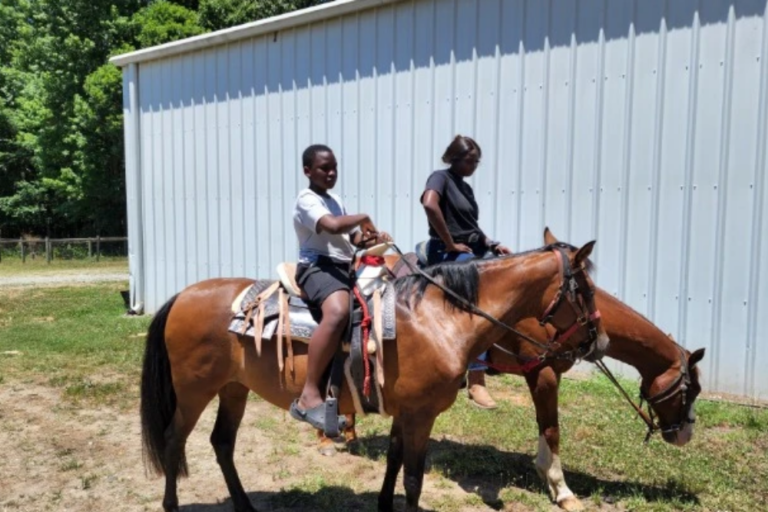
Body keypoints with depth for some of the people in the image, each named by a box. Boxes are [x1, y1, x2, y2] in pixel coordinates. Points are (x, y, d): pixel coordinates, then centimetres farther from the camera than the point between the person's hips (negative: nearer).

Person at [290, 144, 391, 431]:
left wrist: (374, 237, 2)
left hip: (346, 267, 10)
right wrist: (364, 217, -7)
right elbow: (333, 226, -24)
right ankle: (309, 397, -37)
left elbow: (355, 239, 24)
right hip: (317, 267, -10)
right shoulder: (306, 200, -5)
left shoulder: (336, 201, 24)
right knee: (339, 311, -39)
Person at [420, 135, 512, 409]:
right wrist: (450, 244, -22)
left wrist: (493, 244, 7)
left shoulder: (465, 187, 20)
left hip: (474, 252, 10)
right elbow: (430, 205, -29)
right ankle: (476, 381, -13)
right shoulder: (441, 178, -7)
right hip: (450, 255, -10)